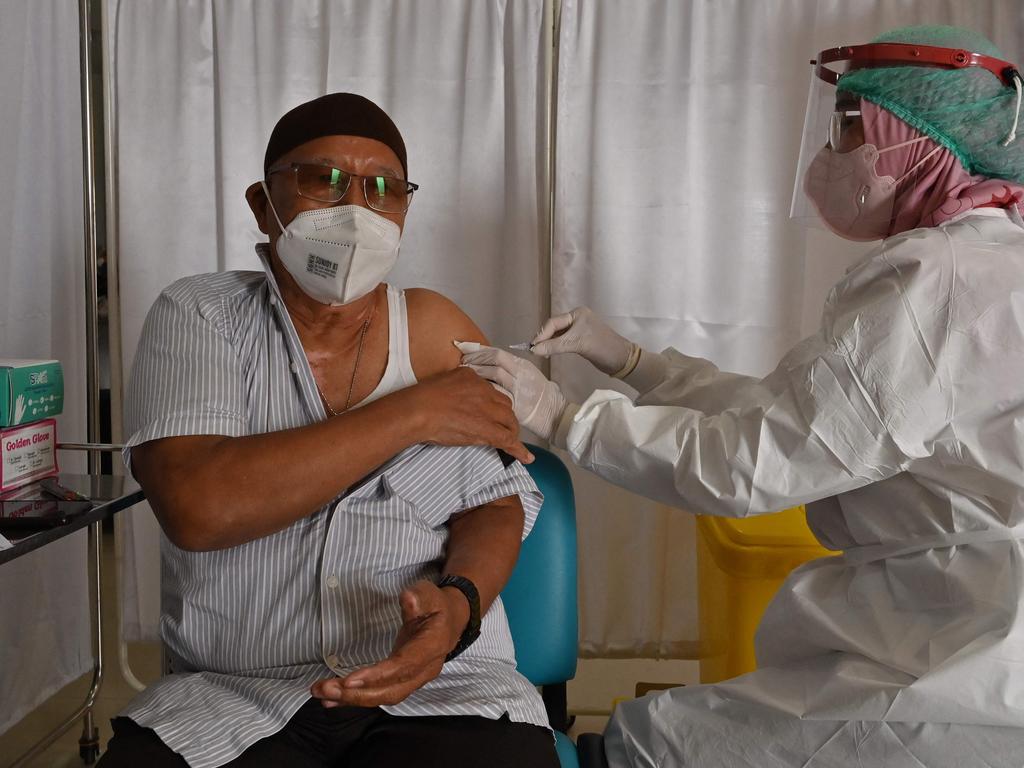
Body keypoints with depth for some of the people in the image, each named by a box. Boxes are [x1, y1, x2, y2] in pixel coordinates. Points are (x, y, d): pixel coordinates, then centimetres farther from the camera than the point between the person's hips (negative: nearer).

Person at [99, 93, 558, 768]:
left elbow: (496, 506, 5)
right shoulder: (199, 315, 0)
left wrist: (457, 604, -18)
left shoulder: (438, 331, 6)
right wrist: (409, 415, -14)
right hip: (232, 696, 0)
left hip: (441, 692, 1)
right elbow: (197, 507, -16)